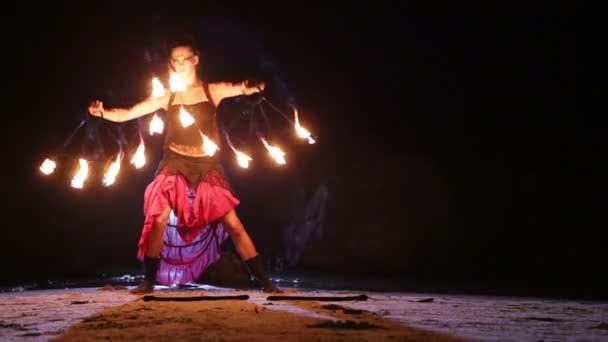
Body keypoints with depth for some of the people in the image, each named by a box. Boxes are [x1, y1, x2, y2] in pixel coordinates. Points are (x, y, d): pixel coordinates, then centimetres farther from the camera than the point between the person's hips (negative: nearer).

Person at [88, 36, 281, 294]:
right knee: (159, 220, -12)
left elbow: (243, 88, -13)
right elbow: (127, 114, 2)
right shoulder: (166, 97, 4)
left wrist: (251, 88, -38)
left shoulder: (212, 91, 2)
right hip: (174, 166, 1)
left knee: (233, 225, -4)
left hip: (207, 167, -1)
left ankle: (265, 282, 0)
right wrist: (103, 112, -18)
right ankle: (149, 281, -1)